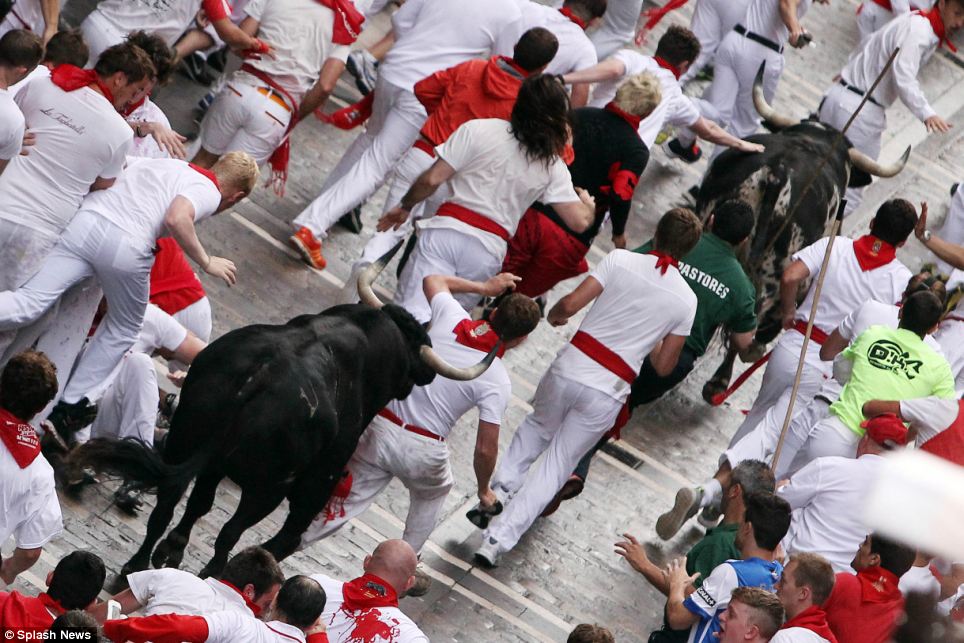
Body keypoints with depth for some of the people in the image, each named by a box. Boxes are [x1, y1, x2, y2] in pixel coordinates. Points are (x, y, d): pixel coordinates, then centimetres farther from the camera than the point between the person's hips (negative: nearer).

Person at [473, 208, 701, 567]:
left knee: (538, 427, 33)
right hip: (608, 394, 0)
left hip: (571, 367, 0)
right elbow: (663, 366, 7)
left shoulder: (620, 260, -3)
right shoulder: (686, 301, 2)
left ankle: (501, 488, 16)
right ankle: (499, 539, 2)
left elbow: (571, 304, -9)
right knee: (556, 468, 11)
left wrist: (553, 315, 14)